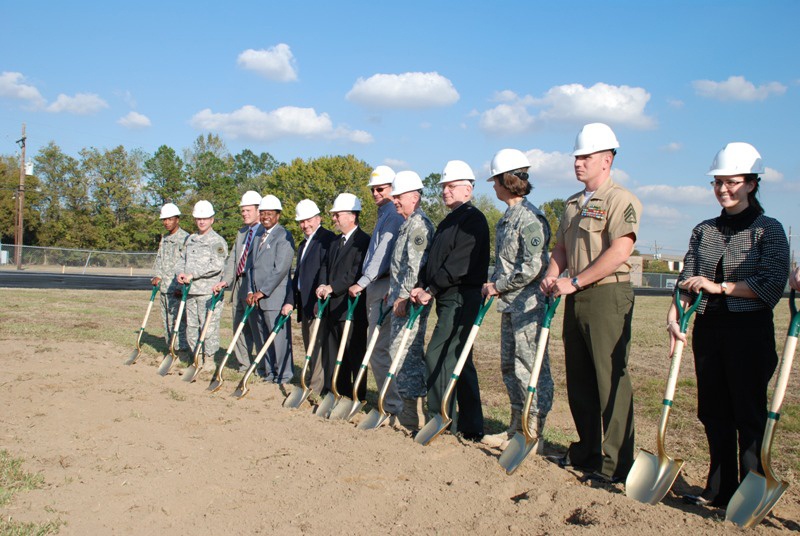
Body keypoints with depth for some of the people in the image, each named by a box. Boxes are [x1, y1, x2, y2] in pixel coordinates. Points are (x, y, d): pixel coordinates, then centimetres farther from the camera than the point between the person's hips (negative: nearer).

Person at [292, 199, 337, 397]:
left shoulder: (327, 238, -10)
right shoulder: (303, 244, 21)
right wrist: (292, 299, 16)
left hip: (318, 301, -10)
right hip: (304, 303, 10)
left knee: (317, 345, -9)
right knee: (309, 345, 14)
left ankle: (316, 387, -5)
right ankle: (313, 381, 23)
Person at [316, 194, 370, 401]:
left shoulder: (363, 241, -11)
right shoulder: (335, 242, 18)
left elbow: (357, 272, -19)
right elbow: (326, 266, 16)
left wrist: (332, 288, -18)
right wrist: (323, 286, -3)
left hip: (352, 308, -9)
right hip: (333, 308, 9)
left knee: (355, 354, -1)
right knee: (332, 353, 13)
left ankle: (357, 397, 8)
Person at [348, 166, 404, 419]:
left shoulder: (394, 215, -11)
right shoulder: (383, 213, 21)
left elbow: (383, 255, -20)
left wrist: (362, 283, -20)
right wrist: (365, 284, 14)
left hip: (383, 288, -10)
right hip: (374, 288, 10)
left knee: (378, 347, -9)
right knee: (377, 346, 13)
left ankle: (392, 404, -3)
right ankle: (391, 399, 20)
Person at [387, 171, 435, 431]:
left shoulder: (419, 224, -13)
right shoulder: (407, 224, 20)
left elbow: (416, 267, -21)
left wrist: (403, 297, -21)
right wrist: (393, 293, 21)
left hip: (410, 302, -10)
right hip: (401, 299, 10)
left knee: (402, 355, -9)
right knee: (411, 356, 13)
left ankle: (413, 417, -3)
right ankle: (413, 410, 21)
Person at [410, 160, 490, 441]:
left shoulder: (473, 219, -9)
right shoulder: (448, 222, 21)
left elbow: (459, 263, -18)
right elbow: (433, 259, 18)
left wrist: (431, 291, -15)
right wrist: (421, 286, 2)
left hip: (462, 299, -10)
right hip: (447, 299, 10)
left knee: (436, 355, -12)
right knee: (459, 359, 11)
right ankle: (471, 426, 19)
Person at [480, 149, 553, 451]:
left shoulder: (530, 217, -15)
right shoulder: (506, 219, 15)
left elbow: (532, 267, -21)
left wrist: (498, 286, -12)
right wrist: (493, 285, 5)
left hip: (528, 304, -10)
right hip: (509, 305, 10)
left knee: (530, 369, -3)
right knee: (509, 367, 15)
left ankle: (534, 435, 6)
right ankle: (517, 427, 27)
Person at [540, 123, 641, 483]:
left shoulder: (620, 200, -8)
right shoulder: (573, 204, 19)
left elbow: (618, 252, -19)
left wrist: (575, 282, -17)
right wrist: (551, 276, 3)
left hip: (607, 296, -8)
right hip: (576, 300, 9)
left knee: (611, 379, -5)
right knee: (578, 379, 12)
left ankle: (616, 464, 2)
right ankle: (587, 451, 25)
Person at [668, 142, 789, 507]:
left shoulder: (768, 229, -1)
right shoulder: (703, 231, 12)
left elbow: (772, 285, -12)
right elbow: (687, 280, 4)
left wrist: (720, 287, -19)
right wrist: (674, 314, -13)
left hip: (750, 330, -5)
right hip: (707, 330, 5)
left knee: (749, 414, 1)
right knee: (714, 413, 10)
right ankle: (719, 490, 22)